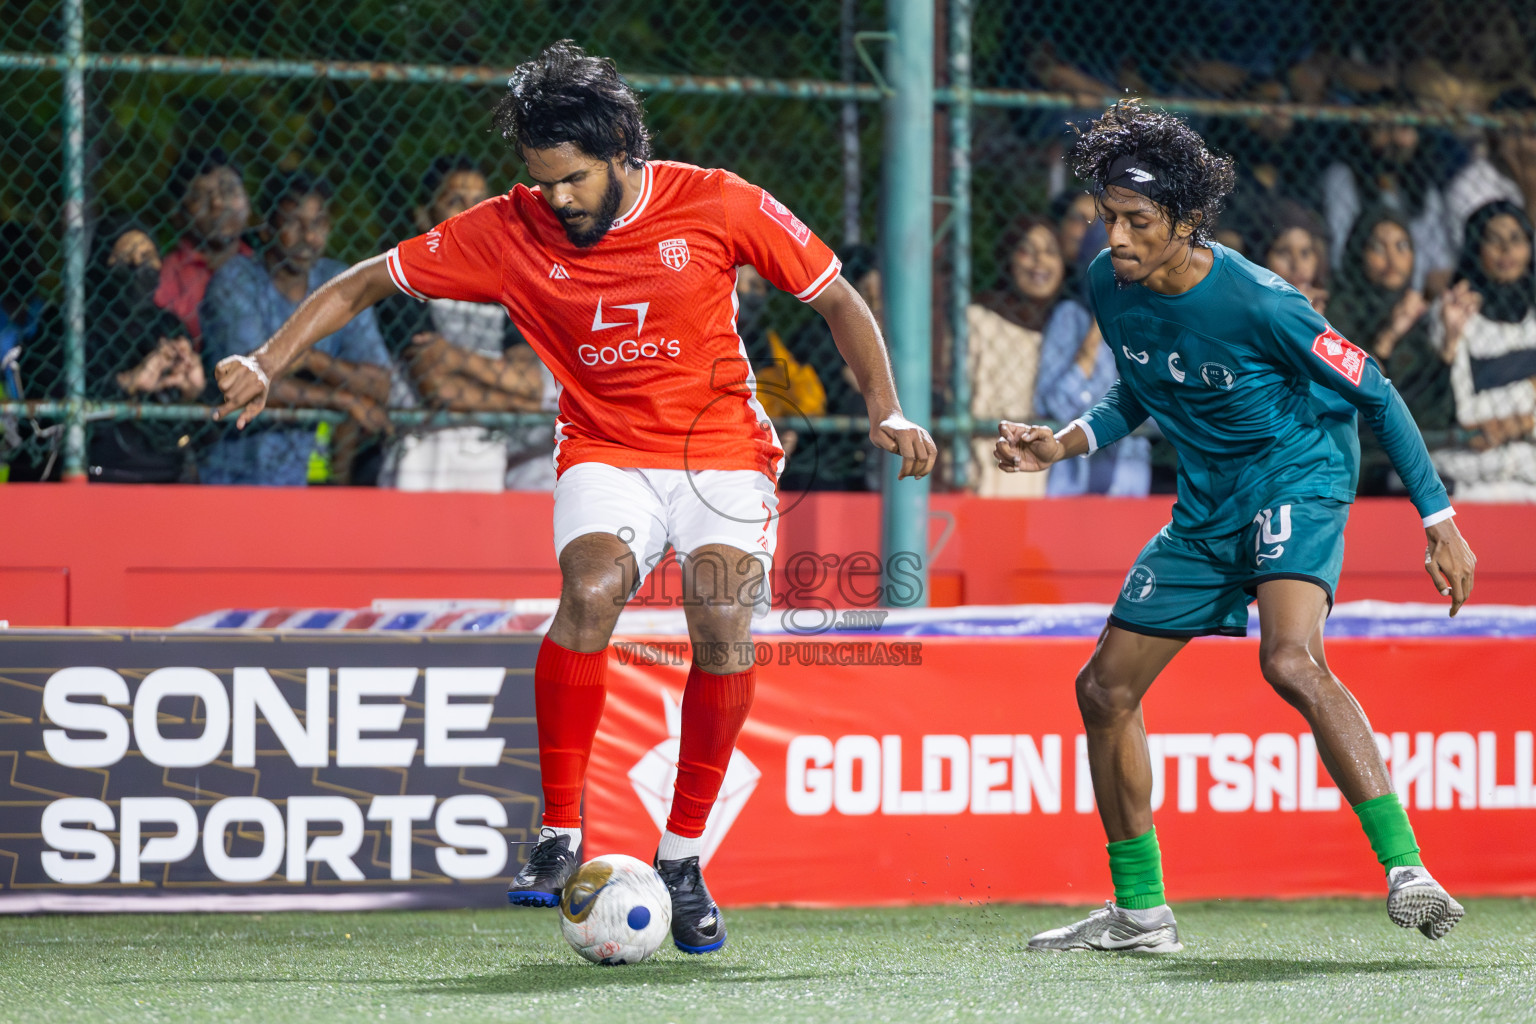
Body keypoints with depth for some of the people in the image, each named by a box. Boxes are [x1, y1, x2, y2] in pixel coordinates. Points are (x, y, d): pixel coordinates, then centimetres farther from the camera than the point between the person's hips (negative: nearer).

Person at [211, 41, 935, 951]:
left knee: (724, 624, -24)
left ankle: (683, 860, -8)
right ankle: (561, 837, -23)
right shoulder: (509, 233, -6)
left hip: (722, 450, 0)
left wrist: (887, 413, -9)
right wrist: (267, 365, -9)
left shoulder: (716, 205, -9)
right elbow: (362, 285, 2)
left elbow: (838, 301, 1)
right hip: (605, 453, 1)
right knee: (591, 589, -30)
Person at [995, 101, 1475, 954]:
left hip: (1297, 476, -8)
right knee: (1104, 689, 8)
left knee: (1292, 662, -34)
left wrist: (1438, 521, -12)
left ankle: (1406, 872, -36)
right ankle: (1140, 912, 22)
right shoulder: (1110, 285, -5)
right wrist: (1064, 444, 0)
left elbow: (1374, 394, -13)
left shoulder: (1255, 302, -24)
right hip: (1206, 504, 8)